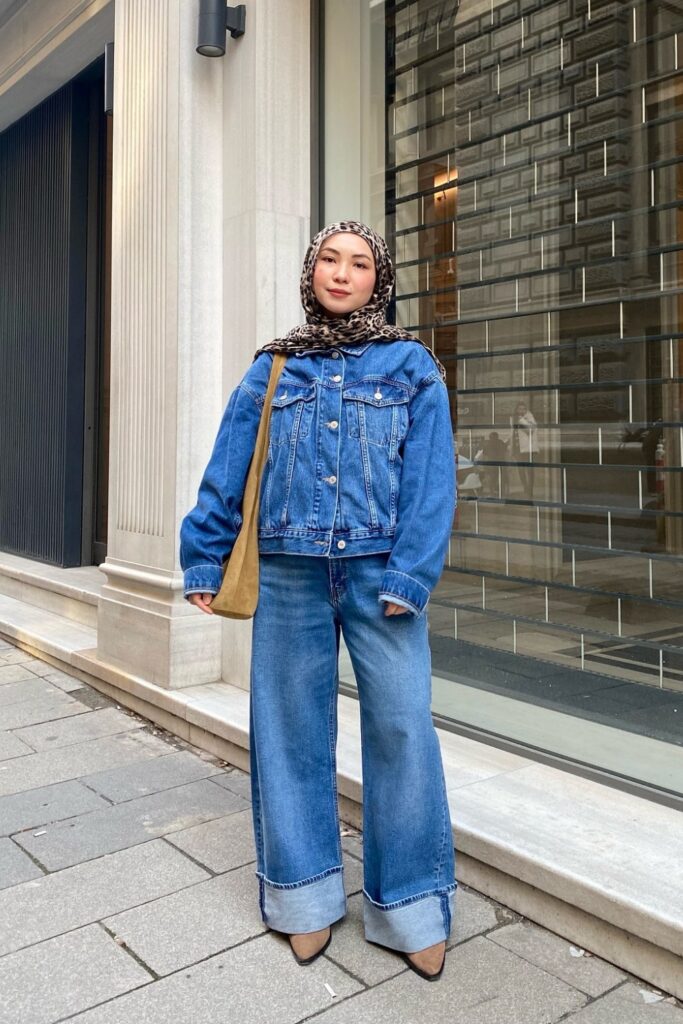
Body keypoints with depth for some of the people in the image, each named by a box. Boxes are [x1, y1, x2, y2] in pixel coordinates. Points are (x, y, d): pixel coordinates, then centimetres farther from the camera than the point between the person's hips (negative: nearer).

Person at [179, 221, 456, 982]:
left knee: (400, 727, -2)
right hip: (289, 573, 2)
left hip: (379, 571, -1)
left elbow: (429, 479, -2)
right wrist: (203, 561, 6)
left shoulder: (411, 366, 6)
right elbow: (225, 474, 11)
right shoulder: (273, 369, 12)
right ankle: (307, 896, 26)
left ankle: (411, 906, 16)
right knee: (292, 727, 8)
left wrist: (409, 574, -12)